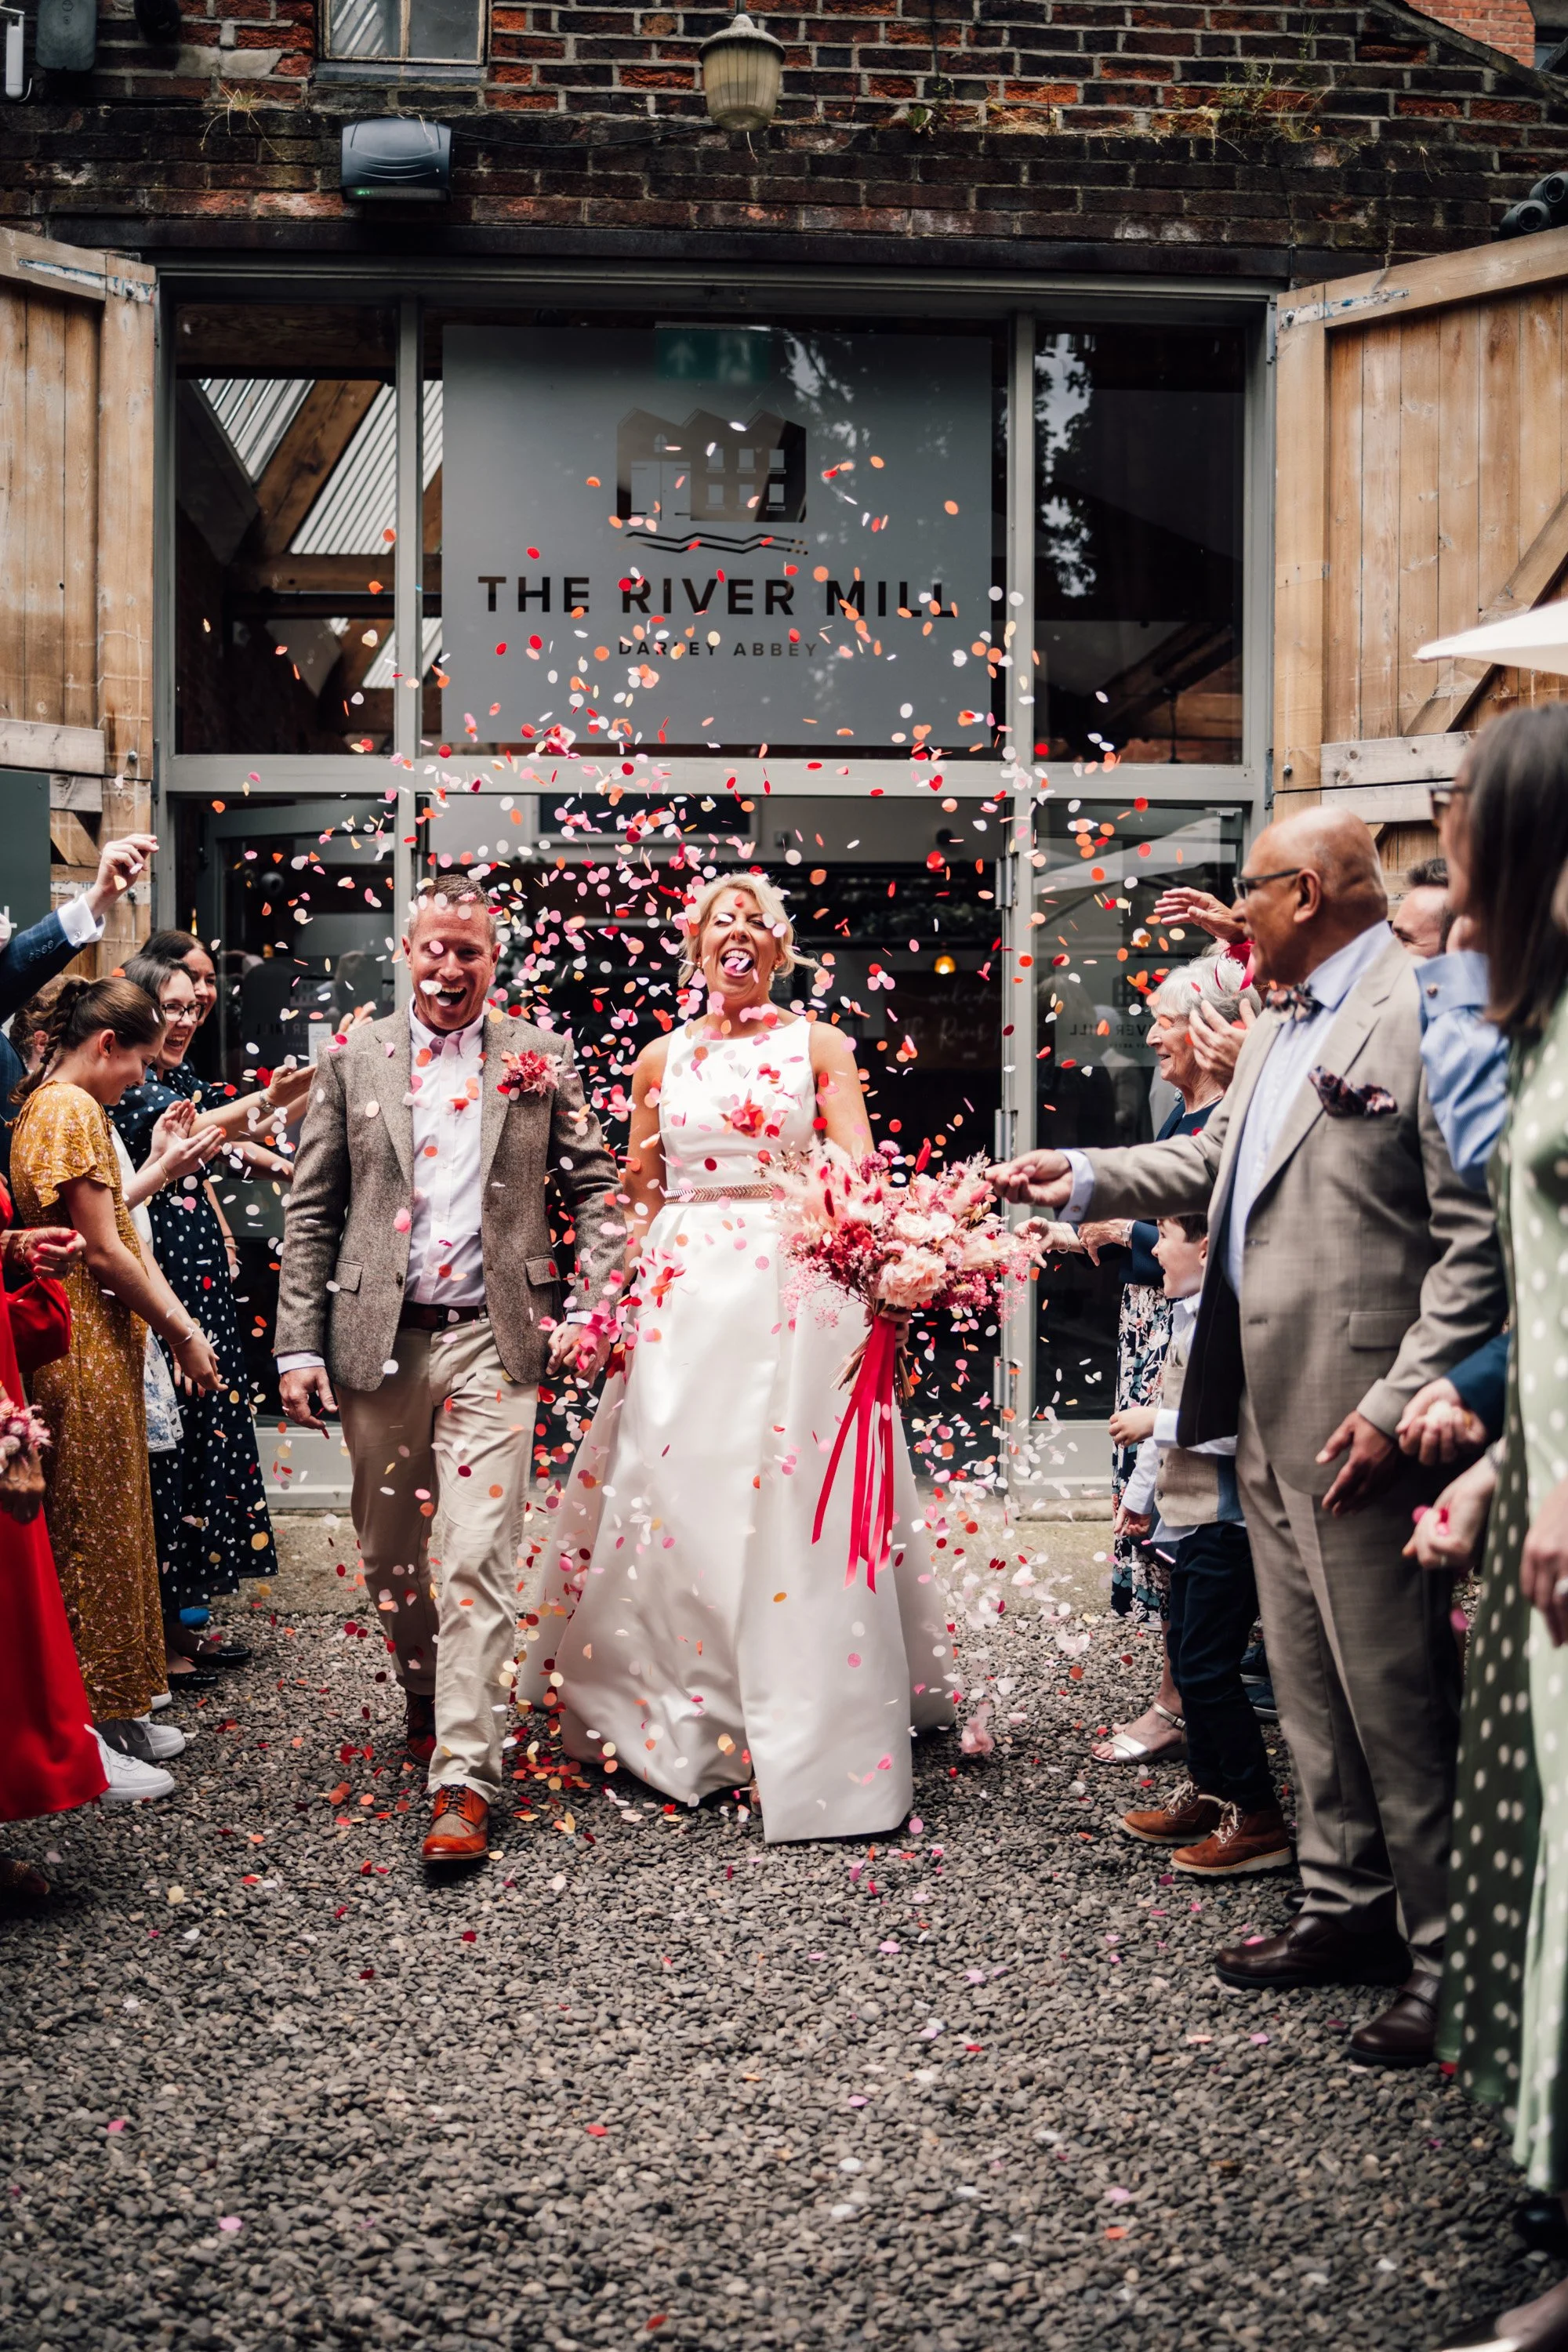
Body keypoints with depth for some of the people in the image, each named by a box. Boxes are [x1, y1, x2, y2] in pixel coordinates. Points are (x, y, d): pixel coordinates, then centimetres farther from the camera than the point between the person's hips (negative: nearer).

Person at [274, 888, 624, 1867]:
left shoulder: (540, 1056, 6)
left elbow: (596, 1185, 9)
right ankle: (428, 1700, 39)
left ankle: (466, 1780, -5)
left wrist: (594, 1307, -3)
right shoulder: (354, 1056, 7)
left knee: (478, 1563, -8)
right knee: (390, 1555, 14)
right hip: (376, 1340, 2)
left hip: (491, 1342, -2)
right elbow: (312, 1209, 6)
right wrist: (300, 1344, 0)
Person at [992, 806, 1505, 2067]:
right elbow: (1213, 1161, 25)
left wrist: (1400, 1400, -21)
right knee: (1311, 1680, 18)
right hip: (1269, 1413, 10)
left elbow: (1478, 1237, -18)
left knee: (1396, 1689, 0)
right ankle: (1349, 1906, 32)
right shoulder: (1282, 1023, 15)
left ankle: (1448, 1954, 13)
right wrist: (1087, 1177, 16)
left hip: (1356, 1423, -9)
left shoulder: (1423, 1015, -15)